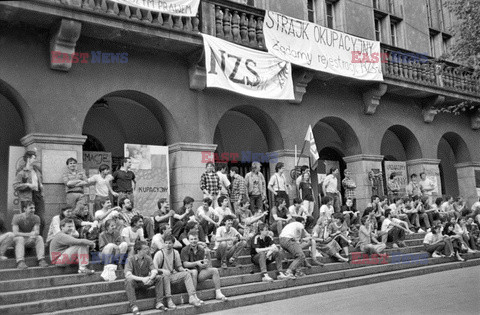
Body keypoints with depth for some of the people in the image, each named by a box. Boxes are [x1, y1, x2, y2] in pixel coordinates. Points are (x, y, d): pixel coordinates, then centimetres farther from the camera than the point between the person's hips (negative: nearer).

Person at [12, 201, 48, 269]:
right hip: (18, 239, -3)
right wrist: (29, 234, -36)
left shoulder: (36, 218, -5)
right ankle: (20, 262, -48)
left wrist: (33, 234, -40)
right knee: (20, 239, -36)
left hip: (30, 240, 3)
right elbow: (15, 233, -24)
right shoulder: (17, 217, -15)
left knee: (39, 238, -25)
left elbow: (37, 232, -15)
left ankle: (41, 260, -34)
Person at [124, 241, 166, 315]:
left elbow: (154, 271, -10)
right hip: (135, 283, -4)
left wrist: (150, 278, -33)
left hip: (145, 282, 4)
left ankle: (159, 303, -16)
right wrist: (142, 279, -39)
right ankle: (134, 307, -35)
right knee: (129, 280, -37)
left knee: (160, 278, -16)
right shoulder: (130, 260, -16)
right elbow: (128, 275, -29)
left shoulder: (148, 258, -3)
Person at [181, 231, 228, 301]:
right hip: (189, 272, -5)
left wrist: (205, 264, -21)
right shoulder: (185, 250, -4)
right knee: (194, 271, -38)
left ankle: (218, 294, -11)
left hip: (199, 273, 5)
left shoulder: (201, 249, 9)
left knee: (214, 270, -13)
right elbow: (185, 264, -15)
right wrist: (196, 263, -30)